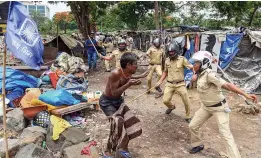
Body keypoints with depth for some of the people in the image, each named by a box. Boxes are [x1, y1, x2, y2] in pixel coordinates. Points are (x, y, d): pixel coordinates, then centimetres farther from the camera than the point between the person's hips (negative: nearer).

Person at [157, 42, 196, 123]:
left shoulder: (182, 59, -9)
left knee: (186, 102, 1)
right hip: (170, 84, 3)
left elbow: (191, 67, -13)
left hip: (180, 84, -3)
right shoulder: (167, 60, 4)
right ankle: (171, 106, 33)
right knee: (165, 100, -5)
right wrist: (160, 81, 11)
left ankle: (188, 117, 26)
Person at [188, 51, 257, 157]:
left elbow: (227, 85, -31)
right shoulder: (200, 75, -4)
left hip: (219, 108, -8)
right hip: (206, 107, 8)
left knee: (226, 134, -9)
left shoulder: (209, 74, -28)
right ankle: (198, 145, 35)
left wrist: (245, 95, -35)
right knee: (192, 126, 12)